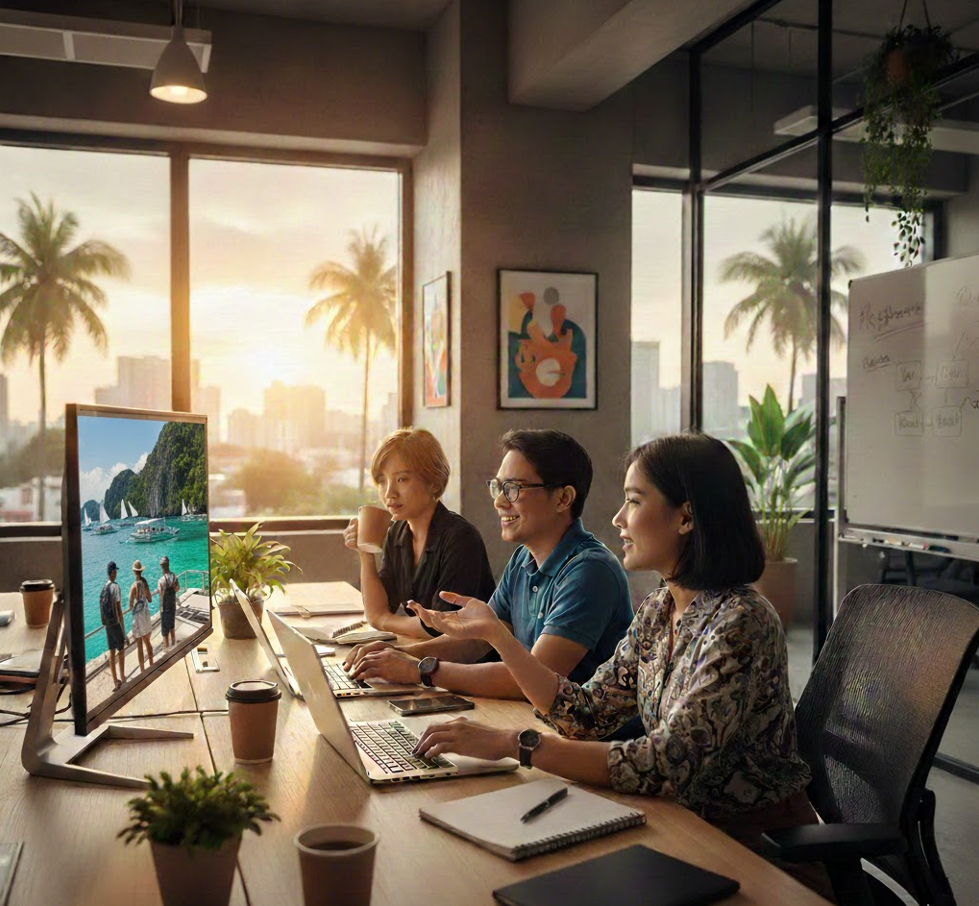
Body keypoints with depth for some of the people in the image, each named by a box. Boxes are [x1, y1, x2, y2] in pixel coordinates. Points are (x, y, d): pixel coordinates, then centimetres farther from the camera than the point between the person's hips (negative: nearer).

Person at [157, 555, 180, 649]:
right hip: (173, 606, 6)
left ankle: (166, 647, 13)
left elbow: (162, 597, -21)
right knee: (172, 627, 25)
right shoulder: (175, 577, -7)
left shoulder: (161, 581, -25)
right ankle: (173, 644, 39)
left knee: (165, 631, 5)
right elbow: (178, 588, 12)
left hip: (165, 609, -6)